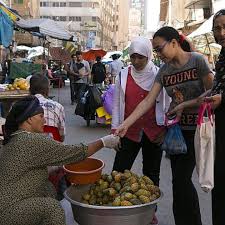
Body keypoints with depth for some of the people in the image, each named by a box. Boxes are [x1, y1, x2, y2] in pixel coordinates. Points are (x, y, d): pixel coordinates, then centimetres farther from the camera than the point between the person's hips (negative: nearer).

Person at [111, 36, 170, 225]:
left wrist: (165, 128, -4)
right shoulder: (123, 75, 2)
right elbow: (117, 104, 5)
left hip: (154, 133, 0)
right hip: (129, 132, 1)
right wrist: (115, 128, 3)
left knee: (152, 174, 12)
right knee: (119, 171, -2)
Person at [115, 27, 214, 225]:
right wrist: (125, 124, -9)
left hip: (195, 129, -5)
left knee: (181, 179, -6)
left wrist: (186, 105, -16)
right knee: (180, 179, 10)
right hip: (175, 128, 5)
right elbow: (148, 101, -1)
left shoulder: (197, 60, -9)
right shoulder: (164, 70, 4)